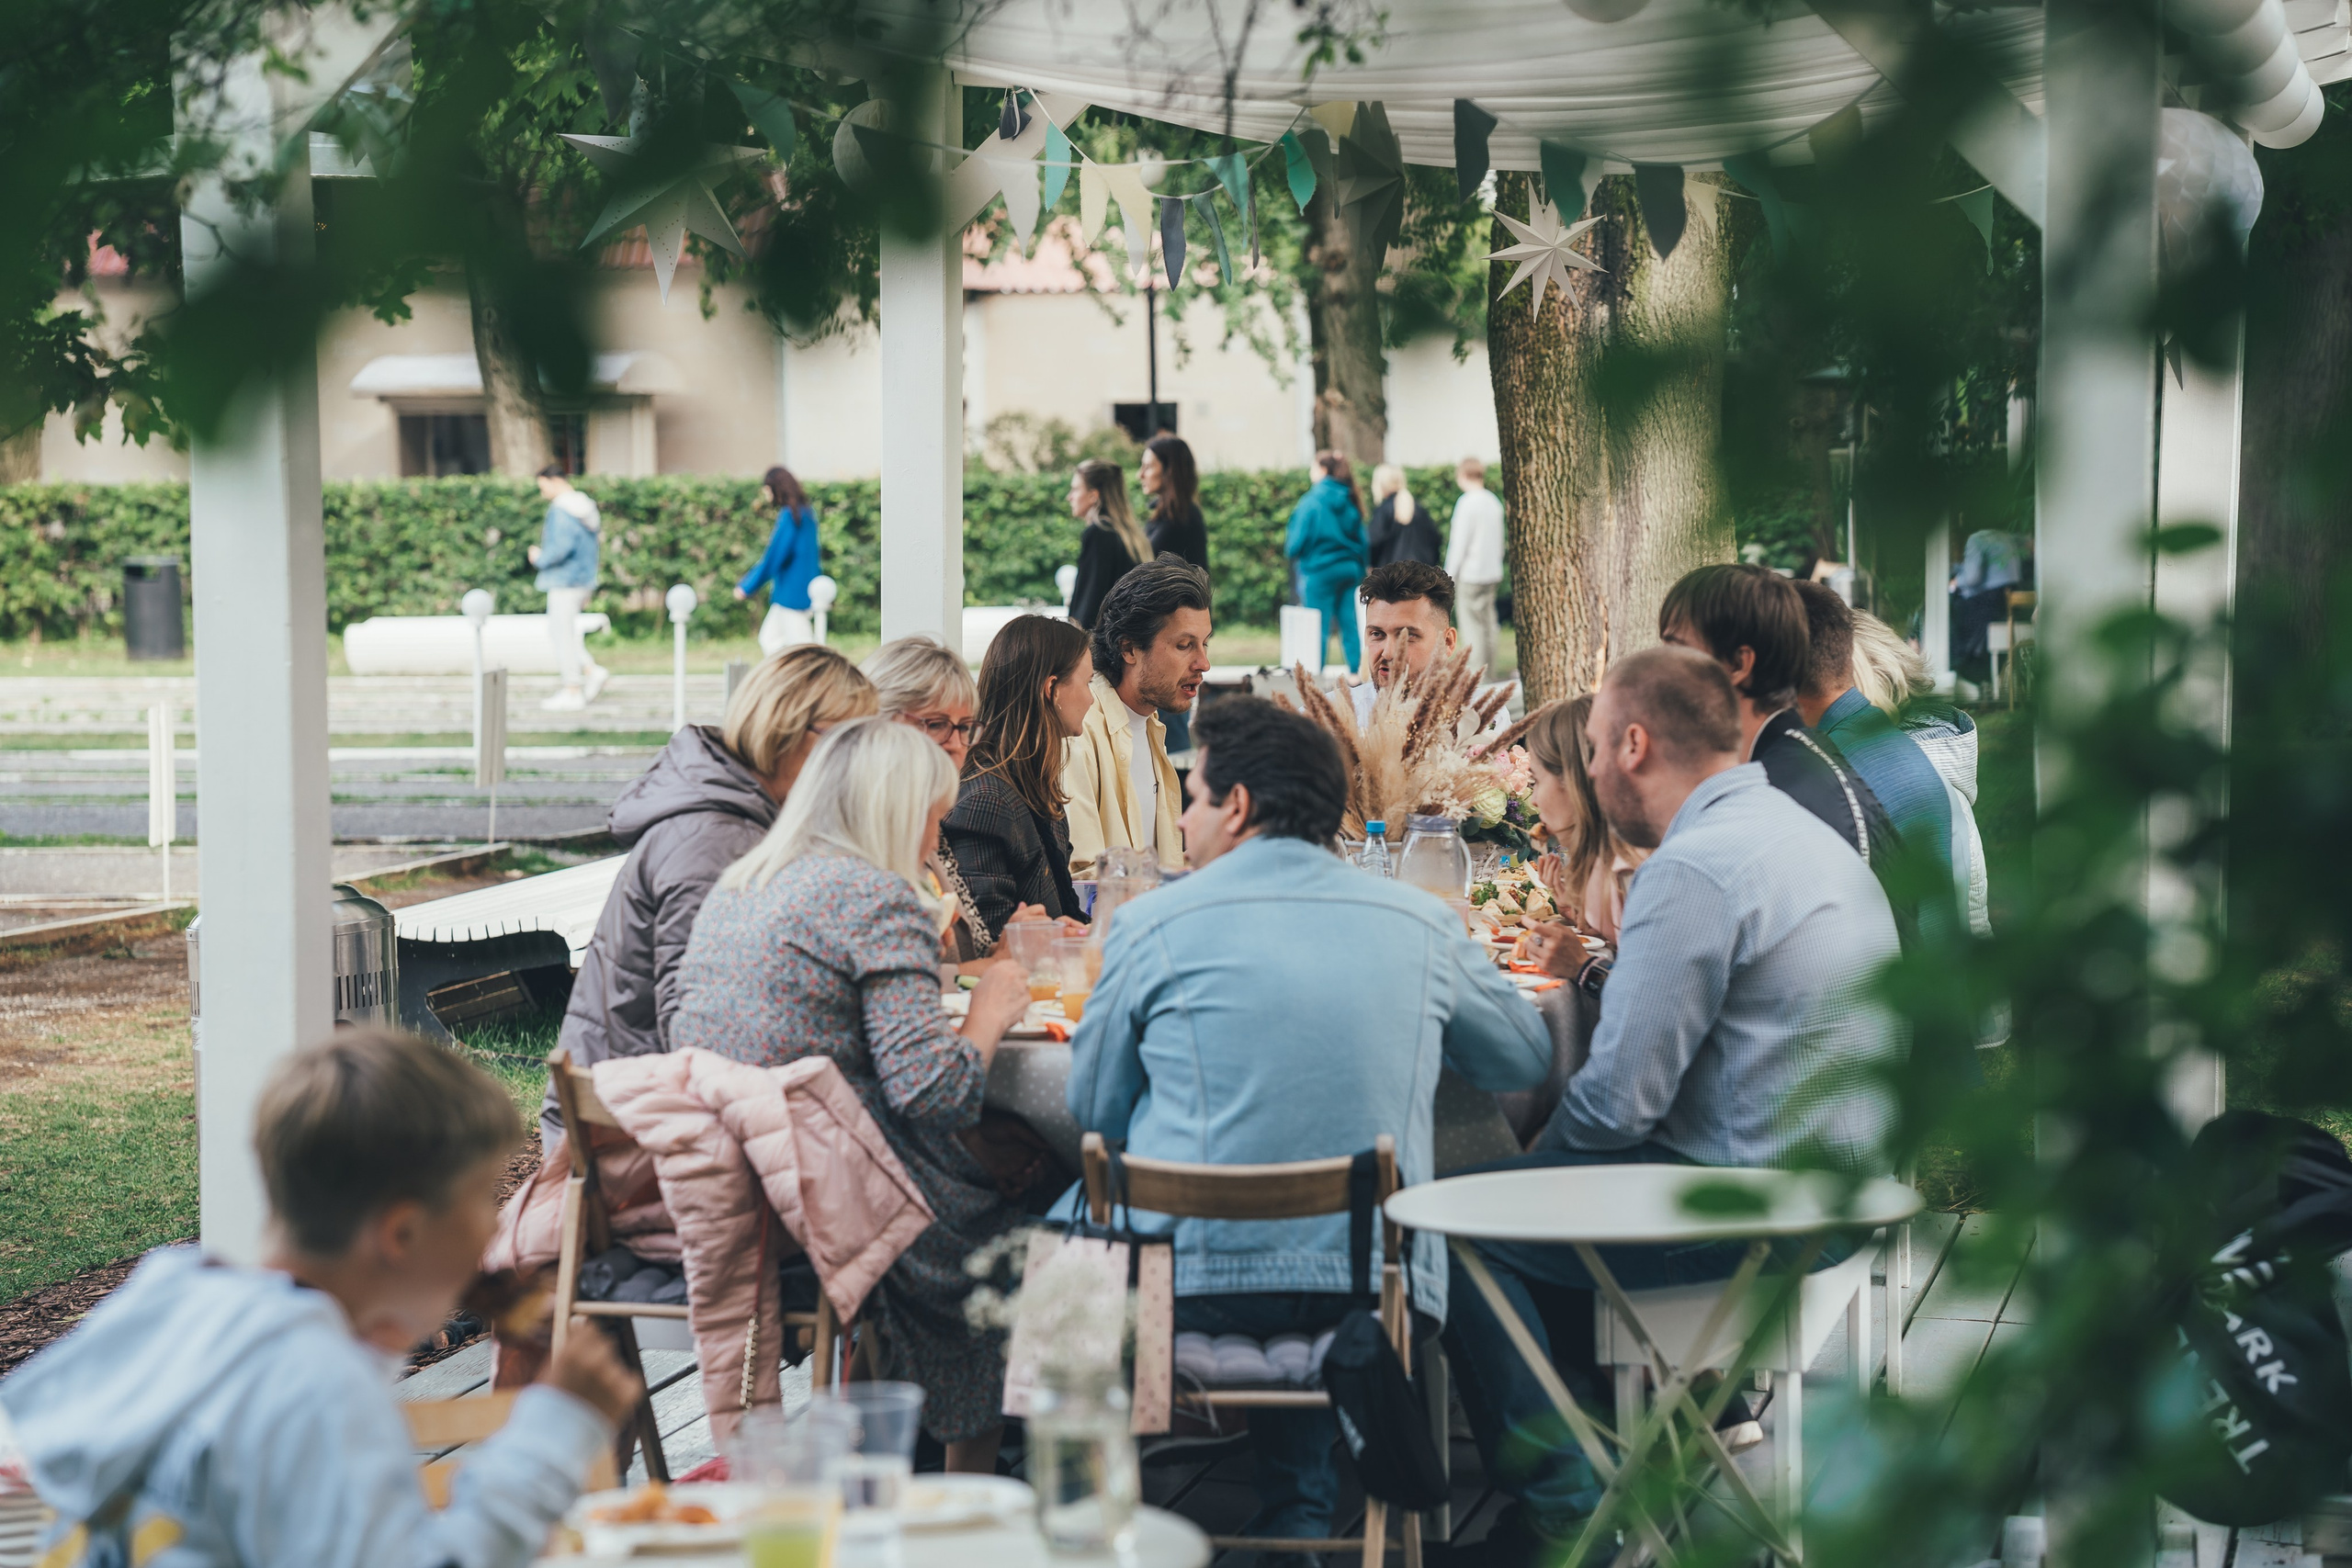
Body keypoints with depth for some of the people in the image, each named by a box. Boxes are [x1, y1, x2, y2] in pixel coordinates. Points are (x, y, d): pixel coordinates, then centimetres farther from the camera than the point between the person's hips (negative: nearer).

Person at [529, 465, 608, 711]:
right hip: (583, 580, 10)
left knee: (564, 635, -2)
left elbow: (562, 547, -27)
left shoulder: (562, 511, -17)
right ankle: (593, 672, 9)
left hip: (565, 581, -10)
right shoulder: (585, 508, 14)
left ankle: (573, 693, 3)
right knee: (556, 632, 17)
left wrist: (540, 559, -11)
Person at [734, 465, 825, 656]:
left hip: (793, 593, -10)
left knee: (800, 647, -4)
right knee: (769, 639, 14)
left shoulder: (788, 515, -17)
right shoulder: (806, 512, 10)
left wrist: (748, 586, -9)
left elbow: (775, 556, -18)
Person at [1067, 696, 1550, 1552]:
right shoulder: (1420, 922, 4)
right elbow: (1527, 1058, 20)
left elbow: (1094, 1111, 7)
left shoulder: (1153, 924, -4)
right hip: (1370, 1288, 3)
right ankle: (1300, 1517, 32)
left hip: (1188, 1287, -3)